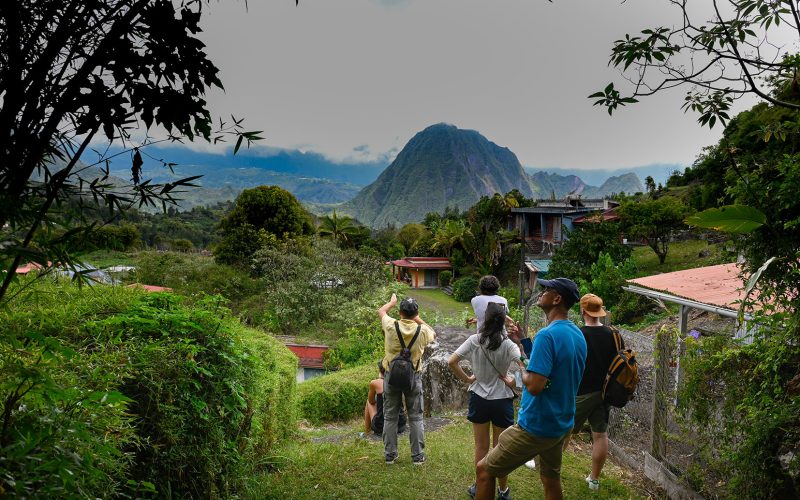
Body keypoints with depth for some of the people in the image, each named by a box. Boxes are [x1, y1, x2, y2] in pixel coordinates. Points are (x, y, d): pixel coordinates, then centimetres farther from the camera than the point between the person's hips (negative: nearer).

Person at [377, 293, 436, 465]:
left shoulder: (392, 326, -11)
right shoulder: (422, 330, -10)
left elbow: (381, 311, 12)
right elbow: (433, 334, 16)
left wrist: (392, 301, 28)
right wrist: (419, 320, 18)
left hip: (392, 375, 0)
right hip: (413, 377, 0)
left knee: (390, 417, 11)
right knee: (416, 418, 10)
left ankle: (390, 455, 18)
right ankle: (417, 456, 14)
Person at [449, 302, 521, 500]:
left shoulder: (474, 340, -9)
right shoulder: (508, 344, -12)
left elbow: (451, 362, -13)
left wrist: (466, 379, -2)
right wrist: (513, 381, -9)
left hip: (479, 398, 1)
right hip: (502, 400, 0)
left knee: (481, 447, 16)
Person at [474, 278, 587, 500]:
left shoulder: (547, 335, -23)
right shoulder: (577, 335, 4)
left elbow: (534, 386, -29)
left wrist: (522, 368, -10)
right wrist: (524, 343, 9)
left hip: (536, 426, -8)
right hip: (562, 424, 9)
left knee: (484, 470, 4)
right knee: (551, 480, 22)